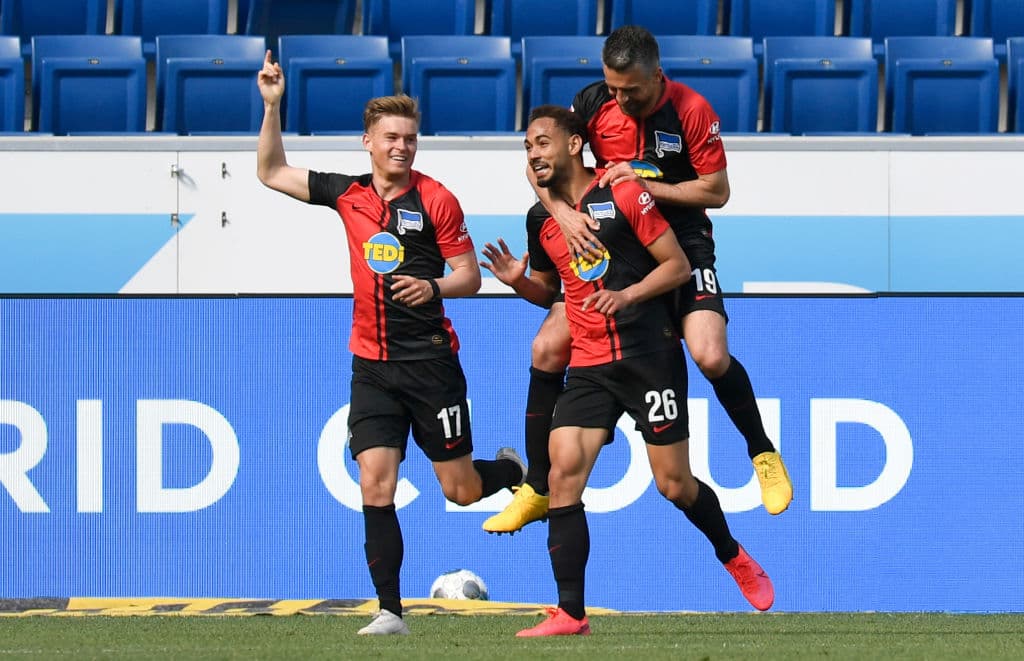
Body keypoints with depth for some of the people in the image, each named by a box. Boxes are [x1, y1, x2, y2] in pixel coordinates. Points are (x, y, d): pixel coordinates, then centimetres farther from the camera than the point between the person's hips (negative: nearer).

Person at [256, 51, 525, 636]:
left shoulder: (434, 199, -5)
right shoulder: (348, 194, 7)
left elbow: (470, 276, -3)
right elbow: (272, 173, 16)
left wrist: (433, 286, -23)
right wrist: (272, 106, 5)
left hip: (430, 359, -3)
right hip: (372, 363, 3)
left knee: (461, 489, 2)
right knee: (376, 484, -8)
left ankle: (512, 470, 37)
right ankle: (390, 612, -3)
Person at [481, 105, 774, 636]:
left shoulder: (624, 195, -7)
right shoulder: (541, 219, 10)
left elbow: (678, 265, -5)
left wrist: (628, 295, -19)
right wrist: (519, 281, 2)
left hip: (649, 354, -4)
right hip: (589, 364, 5)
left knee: (673, 483, 1)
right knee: (564, 474, -13)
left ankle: (734, 558, 32)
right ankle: (570, 614, -10)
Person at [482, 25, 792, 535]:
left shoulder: (691, 110, -16)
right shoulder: (593, 102, -8)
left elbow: (717, 190, -12)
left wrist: (646, 185, -22)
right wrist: (562, 212, -20)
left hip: (681, 244, -4)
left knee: (710, 356, -22)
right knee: (547, 349, -7)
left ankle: (763, 454, 6)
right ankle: (537, 490, 6)